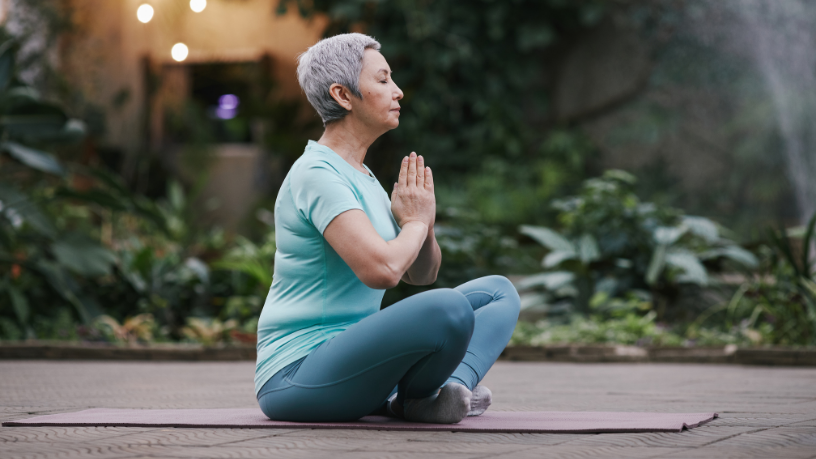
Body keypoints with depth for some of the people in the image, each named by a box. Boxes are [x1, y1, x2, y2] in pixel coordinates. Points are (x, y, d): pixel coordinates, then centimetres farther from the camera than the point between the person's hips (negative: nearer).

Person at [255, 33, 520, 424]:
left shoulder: (360, 176, 15)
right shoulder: (316, 175, -15)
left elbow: (421, 273, 19)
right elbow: (382, 270, -28)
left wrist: (424, 227, -3)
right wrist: (415, 222, -7)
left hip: (349, 357, 10)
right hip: (297, 377, -10)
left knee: (498, 291, 11)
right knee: (448, 308, -34)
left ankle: (454, 386, -15)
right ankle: (412, 399, -5)